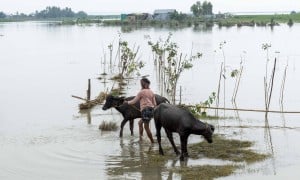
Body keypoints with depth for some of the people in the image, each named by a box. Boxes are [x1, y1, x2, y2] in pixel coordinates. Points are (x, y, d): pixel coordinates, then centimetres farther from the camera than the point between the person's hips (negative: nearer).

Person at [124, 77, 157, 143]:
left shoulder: (141, 92, -2)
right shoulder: (151, 92, 15)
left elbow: (134, 101, 2)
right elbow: (154, 104, 13)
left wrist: (127, 102, 18)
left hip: (145, 110, -7)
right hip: (151, 110, 7)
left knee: (146, 127, -2)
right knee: (140, 122, 22)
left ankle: (152, 142, -1)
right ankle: (140, 136, 16)